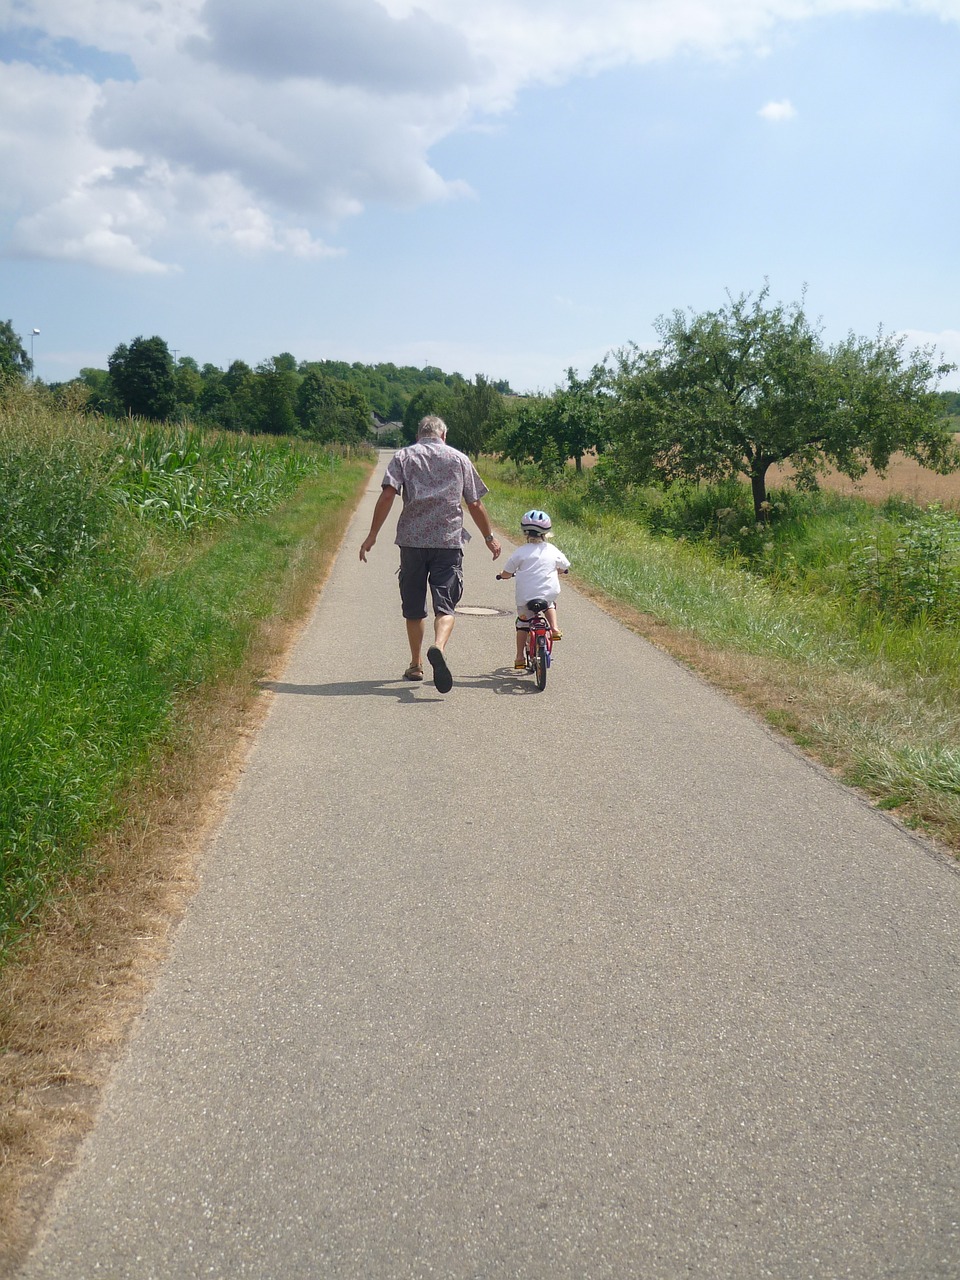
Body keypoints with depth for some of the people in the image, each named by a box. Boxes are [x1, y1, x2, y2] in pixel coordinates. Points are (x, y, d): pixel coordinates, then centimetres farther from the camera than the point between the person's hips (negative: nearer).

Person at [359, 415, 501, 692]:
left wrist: (372, 535, -3)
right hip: (449, 542, 0)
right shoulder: (460, 459, 13)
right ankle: (438, 646, -32)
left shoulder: (403, 456, 10)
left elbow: (387, 495, -4)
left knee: (414, 607, 13)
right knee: (445, 605, -3)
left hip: (412, 541, 1)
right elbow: (475, 505, 12)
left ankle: (416, 665, 22)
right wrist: (489, 537, 23)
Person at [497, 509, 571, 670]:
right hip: (549, 594, 2)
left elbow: (505, 573, 1)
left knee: (522, 624, 13)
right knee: (549, 605, 36)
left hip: (525, 598, -2)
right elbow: (564, 567, 19)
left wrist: (504, 574, 25)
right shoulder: (553, 551, 4)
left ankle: (520, 658, 13)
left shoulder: (521, 552, -4)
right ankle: (554, 628, 17)